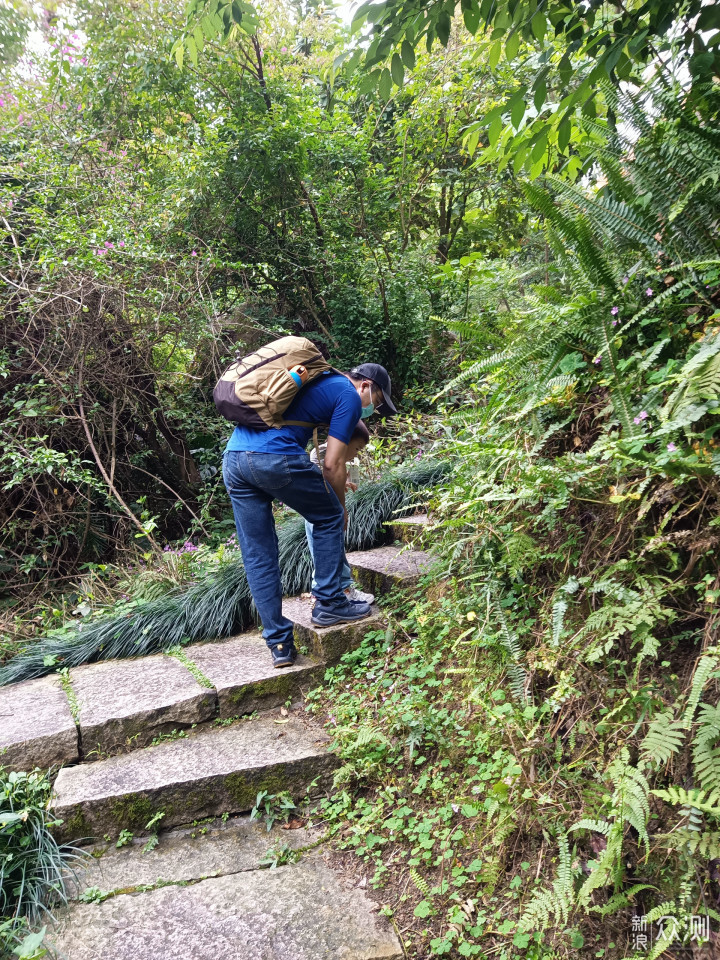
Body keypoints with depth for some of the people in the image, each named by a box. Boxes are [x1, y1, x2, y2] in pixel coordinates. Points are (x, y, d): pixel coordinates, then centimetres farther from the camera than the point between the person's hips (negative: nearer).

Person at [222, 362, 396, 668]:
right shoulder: (349, 395, 6)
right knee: (329, 518, 16)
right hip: (276, 458, -8)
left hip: (232, 457, 8)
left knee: (257, 558, 10)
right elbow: (332, 465, 2)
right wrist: (341, 508, 18)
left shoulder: (318, 378, 30)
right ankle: (328, 604, 19)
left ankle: (279, 644, 15)